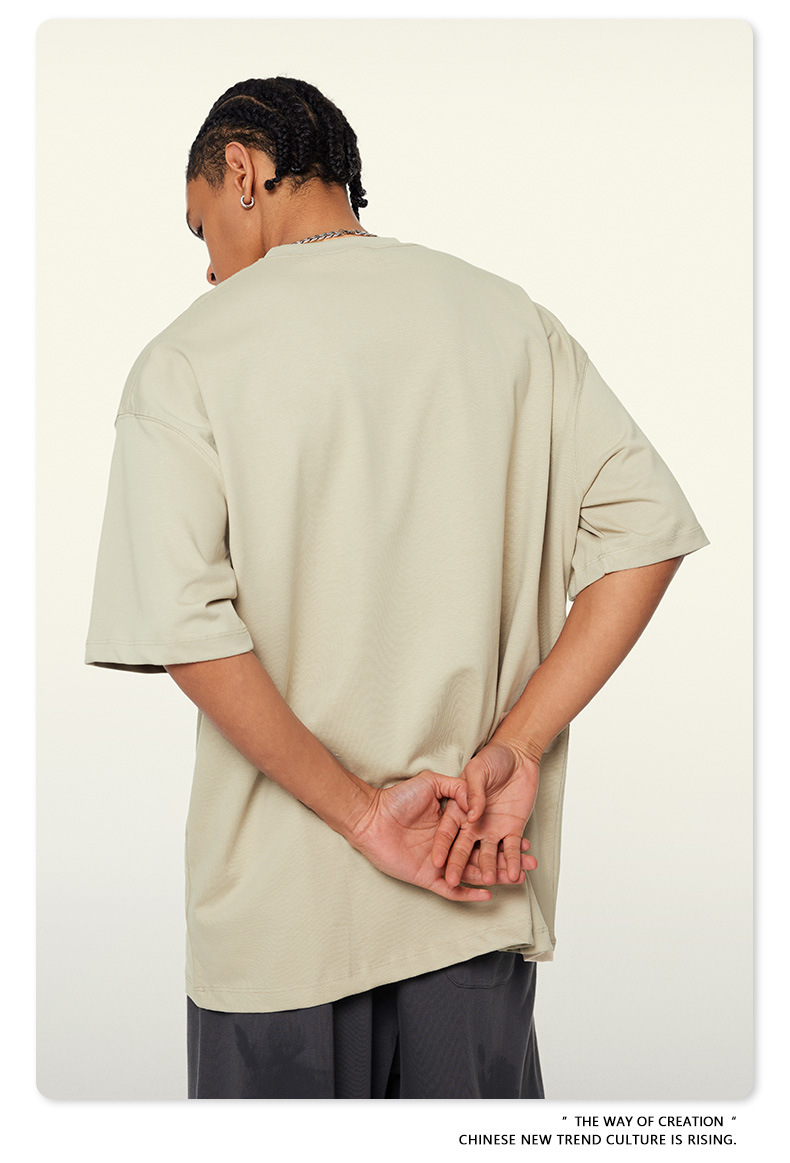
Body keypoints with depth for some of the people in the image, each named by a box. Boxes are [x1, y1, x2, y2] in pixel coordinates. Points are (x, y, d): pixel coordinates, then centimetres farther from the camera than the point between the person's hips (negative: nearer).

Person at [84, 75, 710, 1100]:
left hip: (285, 899, -3)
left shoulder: (189, 355, -7)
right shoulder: (510, 316, 3)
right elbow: (650, 529, -5)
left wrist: (359, 811, -13)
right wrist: (512, 750, -8)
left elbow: (186, 631, -18)